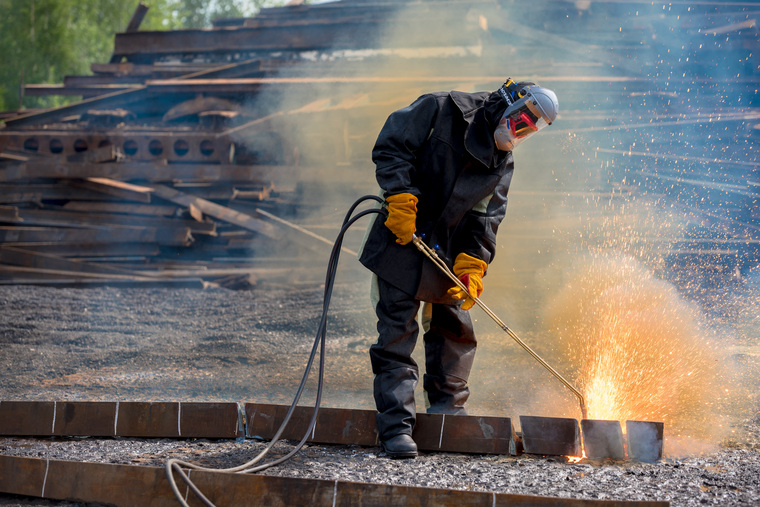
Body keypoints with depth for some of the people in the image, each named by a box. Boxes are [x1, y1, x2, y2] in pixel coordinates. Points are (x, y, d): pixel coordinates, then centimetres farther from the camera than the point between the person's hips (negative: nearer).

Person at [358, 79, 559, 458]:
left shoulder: (502, 163, 6)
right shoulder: (441, 110, -10)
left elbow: (485, 218, 2)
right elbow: (392, 146, -14)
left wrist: (471, 267, -10)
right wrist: (402, 198, -22)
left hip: (448, 252, 6)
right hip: (400, 241, -6)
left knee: (454, 328, 12)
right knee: (397, 329, -9)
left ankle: (449, 412, 29)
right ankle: (396, 425, -9)